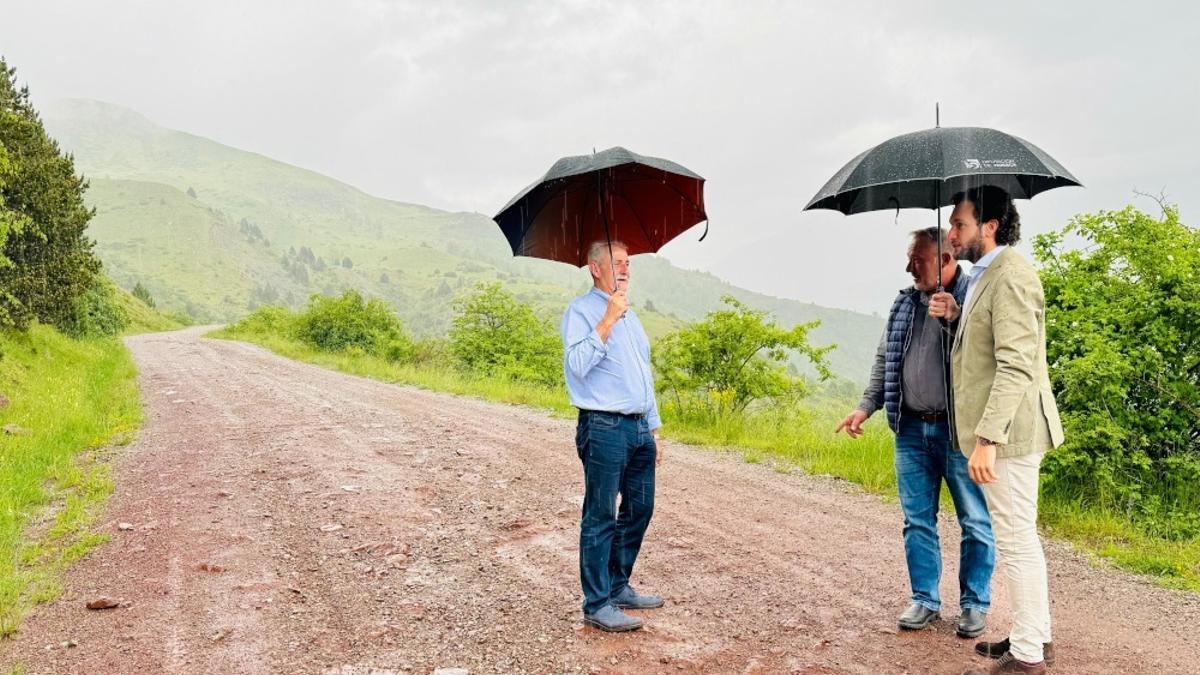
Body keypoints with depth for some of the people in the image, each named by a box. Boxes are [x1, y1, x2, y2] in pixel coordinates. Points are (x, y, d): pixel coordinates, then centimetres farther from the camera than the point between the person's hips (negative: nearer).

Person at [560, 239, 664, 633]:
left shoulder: (630, 315, 20)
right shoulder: (582, 311, -5)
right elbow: (577, 364, -22)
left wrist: (653, 430, 21)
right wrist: (607, 322, -22)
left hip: (639, 428, 8)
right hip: (604, 428, -8)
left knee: (639, 509, 13)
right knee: (600, 518, -3)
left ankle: (618, 588, 27)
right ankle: (597, 606, 5)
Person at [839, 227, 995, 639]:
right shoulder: (905, 303, 11)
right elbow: (885, 359, 17)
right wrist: (867, 406, 9)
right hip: (911, 430, 6)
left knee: (975, 523, 6)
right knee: (917, 520, 11)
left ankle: (975, 604, 20)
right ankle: (925, 600, 23)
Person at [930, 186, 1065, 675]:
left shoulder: (1010, 276, -17)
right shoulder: (985, 275, 15)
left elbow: (1016, 366, -24)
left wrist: (987, 438, -27)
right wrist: (958, 315, 6)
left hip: (1009, 431, -11)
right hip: (999, 430, 11)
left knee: (1016, 540, -1)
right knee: (1019, 537, 19)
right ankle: (1035, 635, 32)